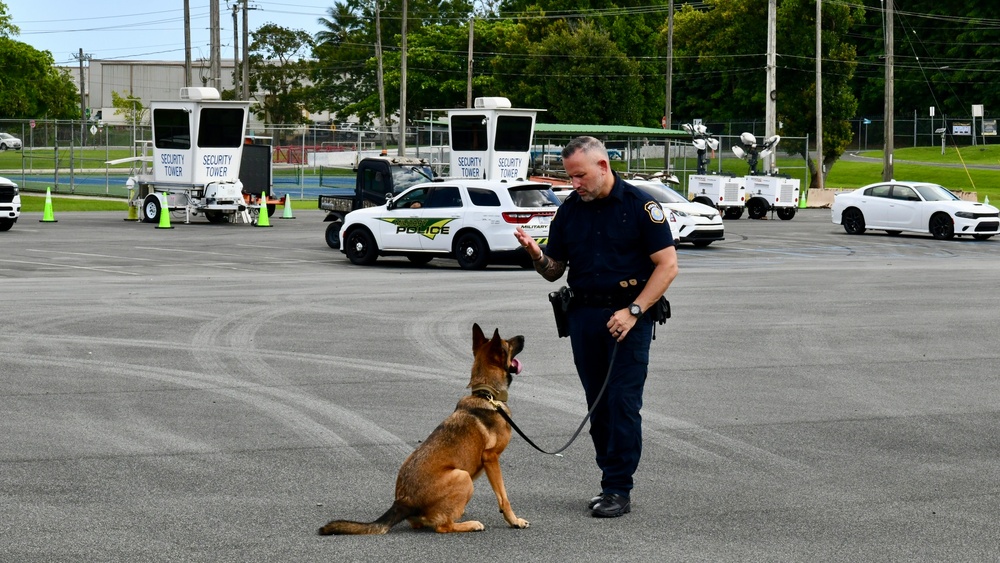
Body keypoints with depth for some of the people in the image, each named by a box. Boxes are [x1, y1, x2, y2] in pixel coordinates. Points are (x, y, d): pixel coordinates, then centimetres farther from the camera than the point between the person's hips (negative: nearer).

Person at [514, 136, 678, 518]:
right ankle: (612, 480, 15)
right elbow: (554, 272, 13)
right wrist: (537, 256, -10)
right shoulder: (568, 211, 9)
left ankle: (619, 490, -4)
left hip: (629, 317, -5)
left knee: (623, 401, -8)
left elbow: (667, 265, -8)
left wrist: (633, 311, -16)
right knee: (598, 404, 8)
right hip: (583, 316, 5)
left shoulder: (640, 205, -6)